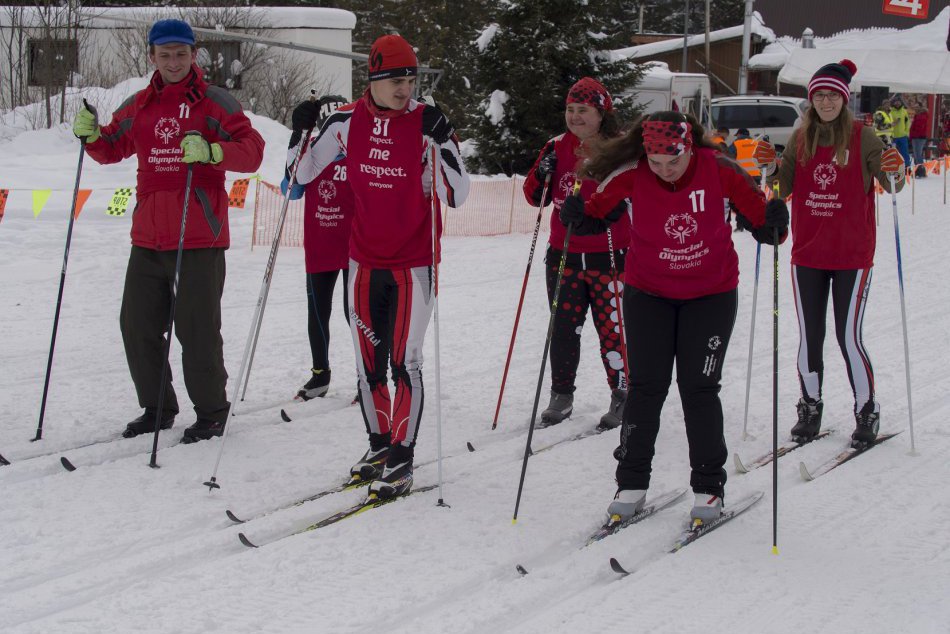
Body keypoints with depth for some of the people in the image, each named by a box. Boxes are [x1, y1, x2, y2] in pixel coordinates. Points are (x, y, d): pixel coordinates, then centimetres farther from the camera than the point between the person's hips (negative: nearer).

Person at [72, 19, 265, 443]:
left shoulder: (213, 102, 0)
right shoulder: (138, 106, 13)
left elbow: (252, 150, -9)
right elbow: (112, 149, 25)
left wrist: (211, 151, -25)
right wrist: (91, 136, 4)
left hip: (199, 239, -5)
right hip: (147, 239, 5)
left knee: (197, 329, -3)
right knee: (137, 325, 8)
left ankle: (211, 412, 12)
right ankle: (157, 408, 23)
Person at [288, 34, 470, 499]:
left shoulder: (426, 124, -11)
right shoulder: (347, 122, -2)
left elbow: (456, 196, -15)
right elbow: (302, 174, 8)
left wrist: (441, 142, -26)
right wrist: (301, 133, -9)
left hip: (414, 263, -4)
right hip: (364, 260, 4)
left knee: (404, 360, -8)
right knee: (368, 359, 10)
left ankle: (402, 460, 1)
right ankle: (379, 444, 26)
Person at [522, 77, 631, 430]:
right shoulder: (559, 147, 8)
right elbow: (536, 197, 10)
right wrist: (543, 172, -9)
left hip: (610, 256, -4)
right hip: (564, 255, 4)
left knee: (612, 327, -2)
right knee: (564, 328, 8)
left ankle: (623, 396, 12)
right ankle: (561, 395, 21)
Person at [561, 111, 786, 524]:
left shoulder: (719, 171, -18)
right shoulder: (631, 174, -17)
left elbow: (759, 217, -9)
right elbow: (598, 211, -1)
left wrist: (773, 224, -30)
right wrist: (578, 217, -21)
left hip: (711, 294, -1)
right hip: (648, 292, 1)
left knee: (698, 388, -1)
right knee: (646, 386, 0)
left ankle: (708, 488, 10)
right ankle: (632, 484, 11)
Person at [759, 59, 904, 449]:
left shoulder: (862, 137, -5)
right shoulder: (800, 139, 5)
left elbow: (891, 185, -8)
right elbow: (783, 190, 7)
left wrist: (895, 172, -29)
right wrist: (769, 168, -12)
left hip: (852, 255, -4)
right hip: (806, 255, 4)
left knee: (849, 336, -6)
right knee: (809, 337, 9)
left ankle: (866, 412, 8)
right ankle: (810, 408, 22)